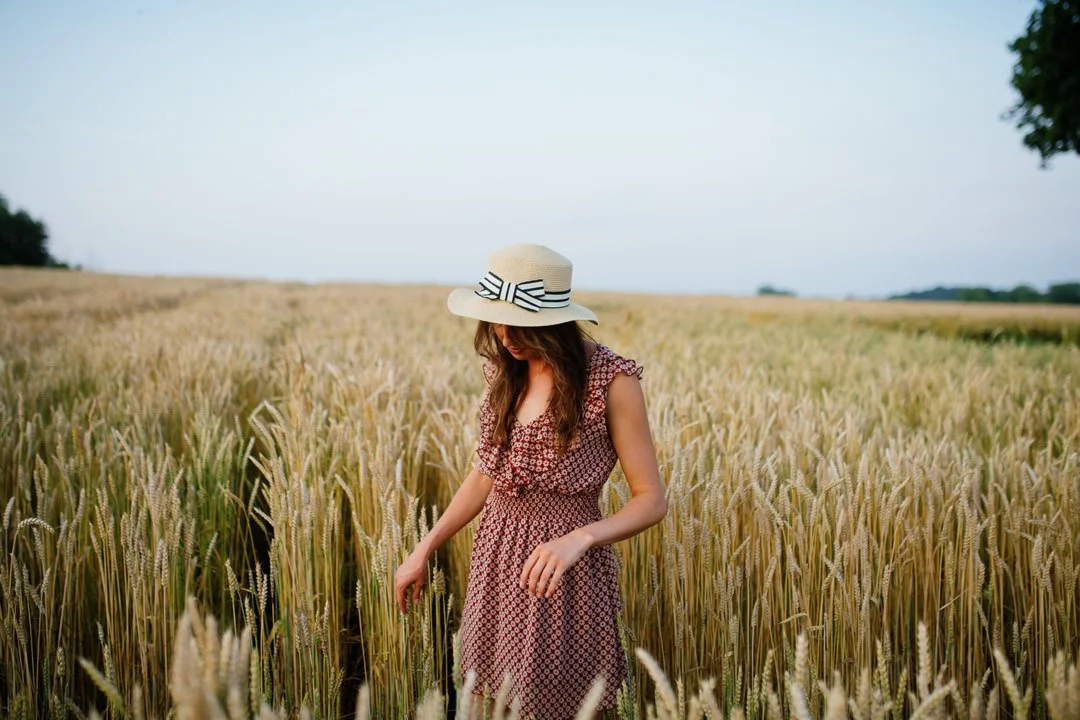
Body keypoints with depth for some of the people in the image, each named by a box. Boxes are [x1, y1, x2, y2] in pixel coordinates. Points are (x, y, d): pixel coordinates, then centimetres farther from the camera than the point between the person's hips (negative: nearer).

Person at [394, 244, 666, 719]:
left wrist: (579, 538, -29)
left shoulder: (610, 380, -16)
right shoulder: (503, 369, 1)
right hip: (495, 560, 5)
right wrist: (425, 549, 10)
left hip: (562, 573, -5)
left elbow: (651, 500, -13)